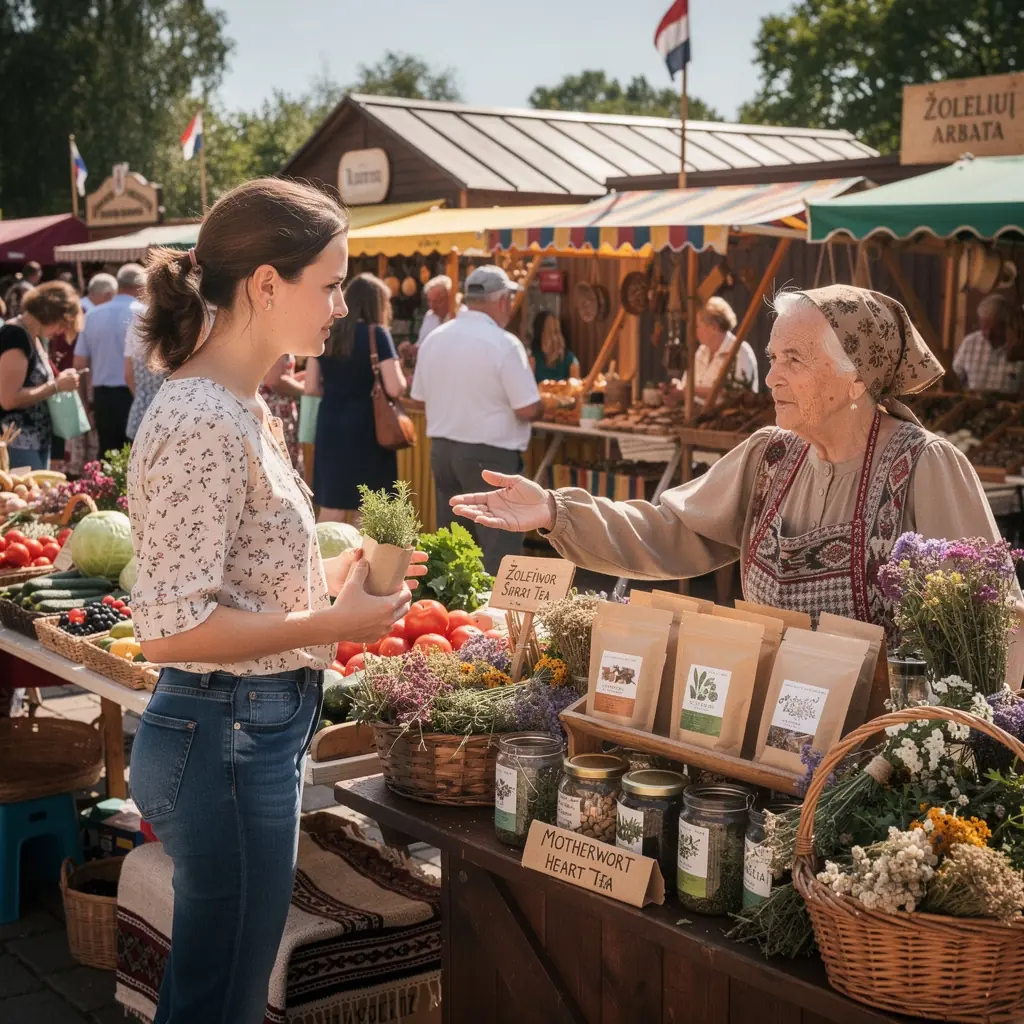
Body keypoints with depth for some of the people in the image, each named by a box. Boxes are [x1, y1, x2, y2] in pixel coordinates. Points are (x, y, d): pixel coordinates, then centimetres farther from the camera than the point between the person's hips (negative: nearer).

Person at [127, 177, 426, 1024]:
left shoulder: (238, 405, 8)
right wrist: (334, 622, -19)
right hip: (228, 739, -10)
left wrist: (333, 573, 6)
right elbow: (170, 628, -25)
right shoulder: (206, 424, -22)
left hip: (255, 729, 10)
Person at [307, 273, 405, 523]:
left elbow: (311, 387, 7)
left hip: (330, 426, 5)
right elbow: (395, 388, -15)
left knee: (331, 508, 10)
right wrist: (402, 376, 5)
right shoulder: (376, 333, -9)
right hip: (366, 427, -5)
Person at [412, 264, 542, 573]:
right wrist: (537, 405, 5)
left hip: (441, 451, 7)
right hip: (490, 456, -7)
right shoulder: (504, 344, -15)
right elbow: (528, 410, -16)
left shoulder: (433, 339, 4)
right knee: (498, 555, -1)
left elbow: (420, 398, 13)